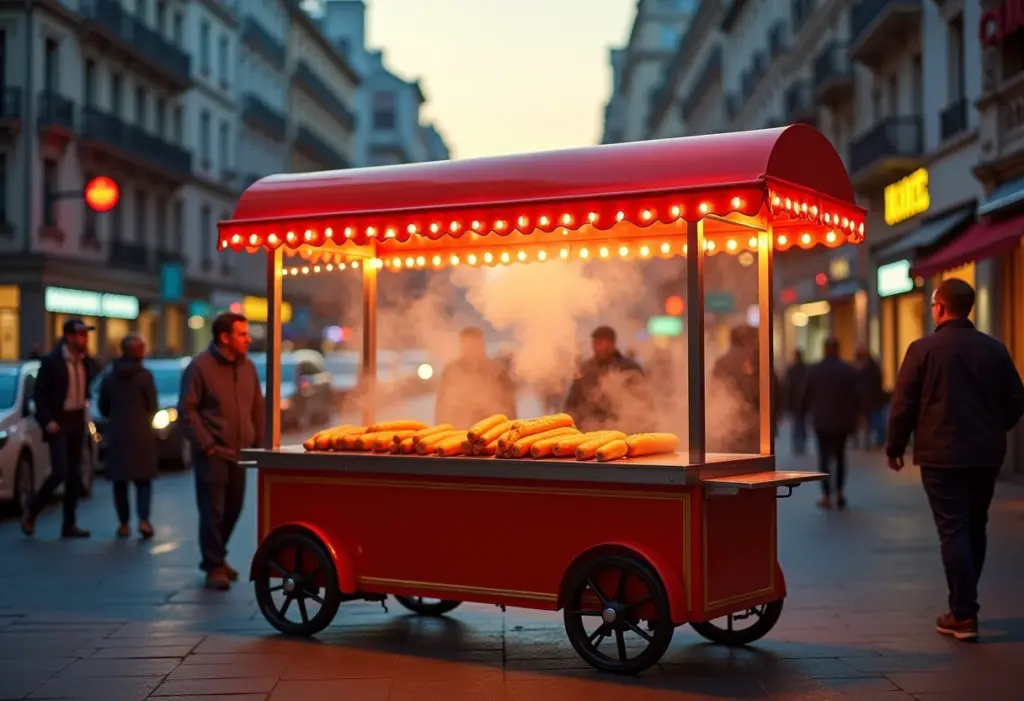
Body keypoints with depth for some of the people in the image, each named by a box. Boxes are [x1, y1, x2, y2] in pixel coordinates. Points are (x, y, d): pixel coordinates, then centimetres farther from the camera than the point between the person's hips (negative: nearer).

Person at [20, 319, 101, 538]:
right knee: (60, 472, -13)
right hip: (59, 421, -5)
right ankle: (31, 513, 7)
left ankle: (69, 524, 13)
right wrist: (47, 421, -15)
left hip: (77, 420, 5)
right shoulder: (51, 361, -11)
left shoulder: (87, 362, 2)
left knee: (74, 474, 6)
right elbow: (39, 394, -9)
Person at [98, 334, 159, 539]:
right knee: (143, 480, 4)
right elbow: (152, 407, -5)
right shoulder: (144, 375, -8)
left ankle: (124, 523, 9)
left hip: (117, 435, 3)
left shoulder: (109, 377, 4)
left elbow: (103, 408, 9)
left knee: (120, 481, 9)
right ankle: (143, 520, -10)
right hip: (141, 434, -3)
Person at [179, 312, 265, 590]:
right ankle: (214, 567, 7)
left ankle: (217, 557, 28)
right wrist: (206, 444, -12)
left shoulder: (247, 366, 10)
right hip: (212, 453, -6)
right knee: (213, 512, -3)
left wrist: (259, 443, 9)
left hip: (239, 453, 6)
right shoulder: (200, 366, -7)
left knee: (232, 510, 10)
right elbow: (187, 409, -8)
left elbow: (258, 408, 16)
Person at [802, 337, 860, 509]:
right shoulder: (849, 370, -4)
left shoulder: (814, 370, -5)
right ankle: (839, 492, 10)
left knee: (824, 457, 2)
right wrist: (854, 420, 6)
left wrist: (806, 414, 16)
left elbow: (807, 396, 0)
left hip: (821, 421, -1)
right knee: (840, 456, 14)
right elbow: (855, 397, -3)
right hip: (842, 421, 1)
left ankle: (826, 495, -1)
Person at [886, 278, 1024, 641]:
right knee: (975, 529, 17)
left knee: (953, 532, -2)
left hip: (942, 456, -4)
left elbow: (903, 404, -8)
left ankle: (963, 615, -5)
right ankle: (965, 603, 26)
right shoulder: (994, 349, 3)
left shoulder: (923, 349, -9)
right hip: (986, 456, 4)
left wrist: (895, 447, 5)